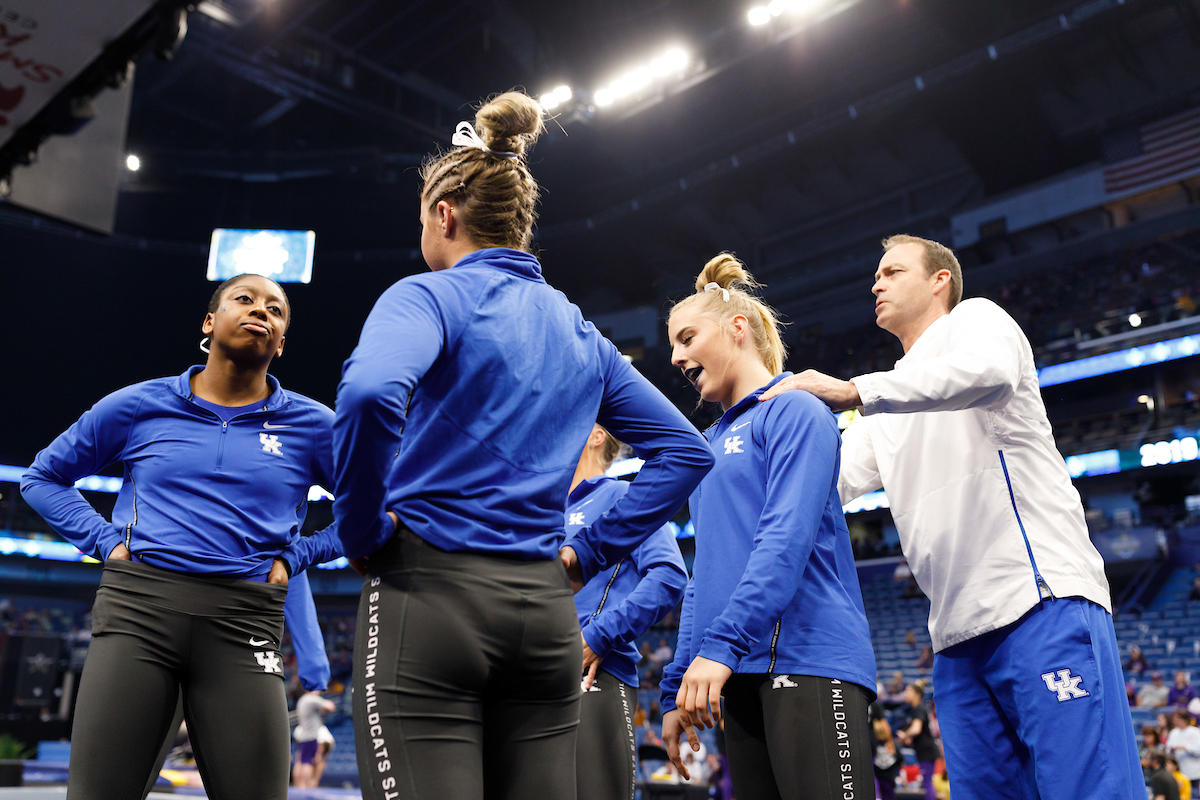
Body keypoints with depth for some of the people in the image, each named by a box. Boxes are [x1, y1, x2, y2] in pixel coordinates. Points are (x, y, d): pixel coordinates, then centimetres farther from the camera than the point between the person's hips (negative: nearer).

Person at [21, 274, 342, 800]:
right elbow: (42, 477, 24)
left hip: (242, 625, 0)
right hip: (135, 610, 1)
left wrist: (295, 556, 5)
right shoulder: (138, 406, 12)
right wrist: (106, 540, 8)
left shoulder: (312, 425, 9)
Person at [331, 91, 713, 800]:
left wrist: (362, 531, -11)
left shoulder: (431, 296, -3)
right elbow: (687, 450, 17)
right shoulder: (580, 332, 15)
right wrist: (591, 553, 13)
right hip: (546, 610, 6)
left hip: (431, 594, -6)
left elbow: (371, 393, -26)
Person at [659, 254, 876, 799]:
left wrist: (722, 643, -23)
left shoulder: (794, 412, 0)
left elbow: (788, 537, -15)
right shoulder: (713, 442, 22)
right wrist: (677, 688, 18)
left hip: (808, 660, -7)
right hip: (744, 674, 8)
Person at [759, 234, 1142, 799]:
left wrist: (854, 390, -21)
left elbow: (990, 371, -19)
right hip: (957, 634, 8)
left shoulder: (975, 317, 6)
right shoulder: (886, 411, 27)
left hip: (1044, 603, -7)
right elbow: (830, 482, 14)